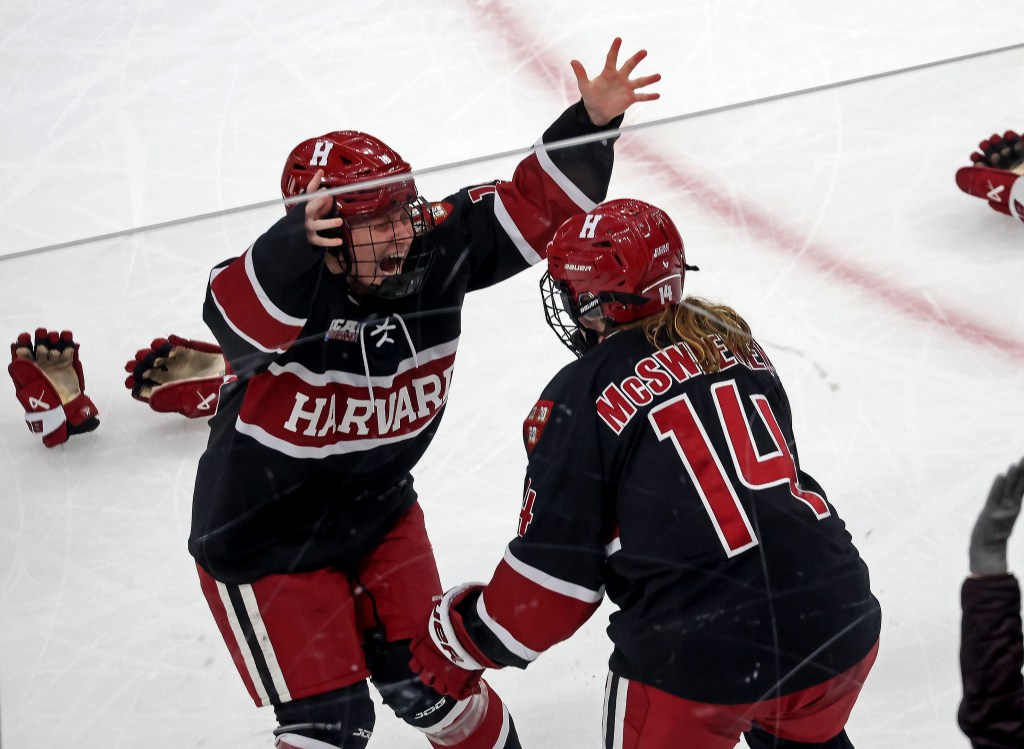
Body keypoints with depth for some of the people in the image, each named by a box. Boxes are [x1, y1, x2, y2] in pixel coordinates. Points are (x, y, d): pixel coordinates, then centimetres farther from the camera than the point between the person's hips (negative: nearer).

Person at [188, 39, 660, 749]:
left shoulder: (434, 251, -15)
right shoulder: (284, 286, -30)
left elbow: (533, 204, -10)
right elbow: (239, 314, -53)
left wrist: (593, 122, -24)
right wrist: (299, 239, -71)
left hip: (380, 516, 5)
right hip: (263, 547, -5)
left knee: (430, 679, 10)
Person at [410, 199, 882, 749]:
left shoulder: (580, 396, -4)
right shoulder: (733, 344, 13)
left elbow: (558, 570, -3)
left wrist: (469, 640, 13)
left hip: (701, 663, -5)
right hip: (838, 622, 5)